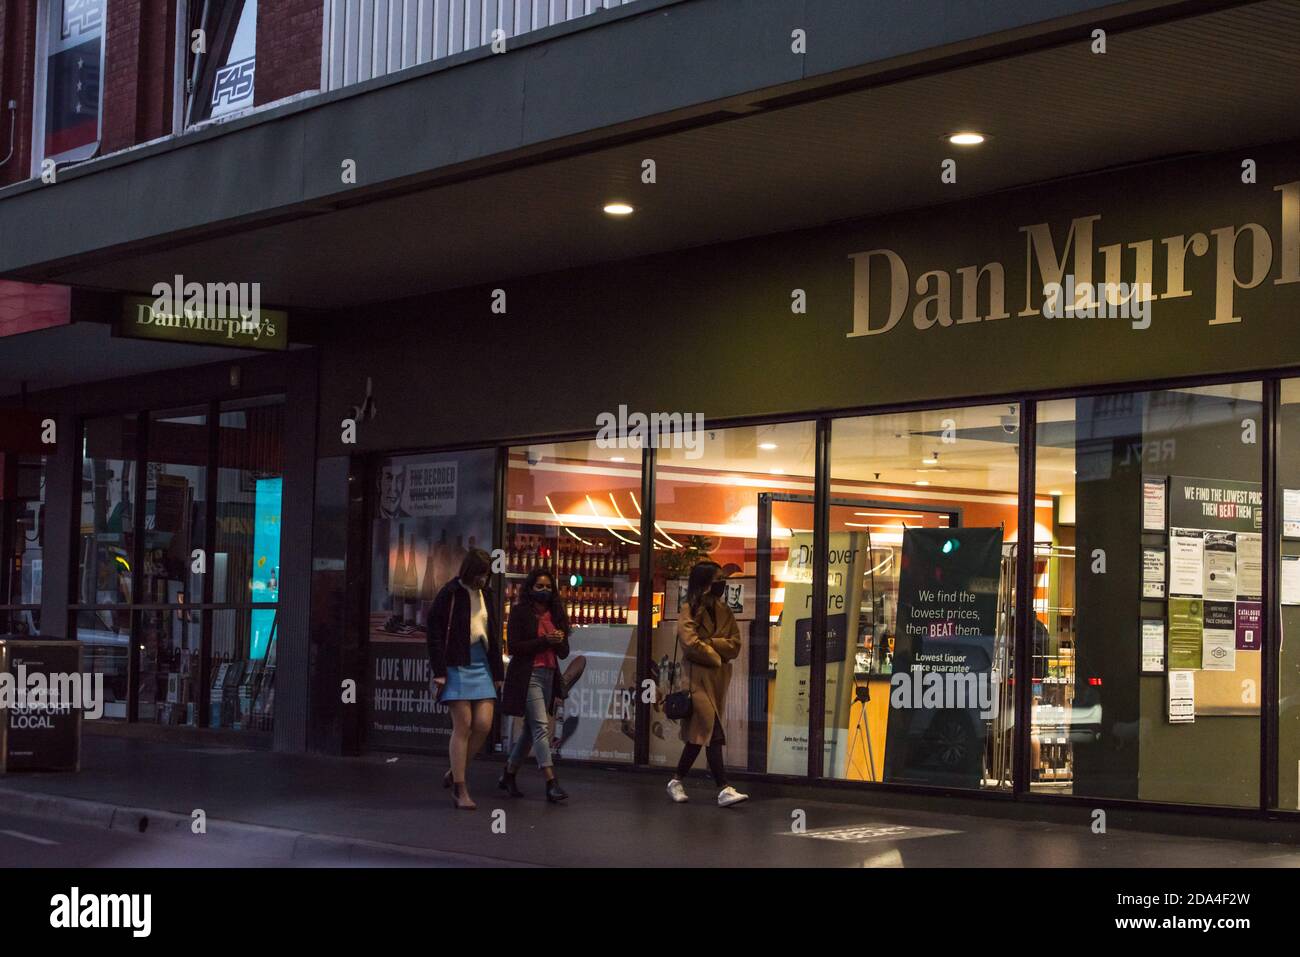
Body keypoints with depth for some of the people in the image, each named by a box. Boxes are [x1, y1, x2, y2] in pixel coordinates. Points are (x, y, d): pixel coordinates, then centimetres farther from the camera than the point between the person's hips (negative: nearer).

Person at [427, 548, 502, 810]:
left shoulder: (486, 595, 15)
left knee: (484, 724, -4)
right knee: (463, 727, -6)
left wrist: (498, 673, 18)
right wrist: (438, 671, -12)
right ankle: (460, 789, 1)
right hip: (457, 665, -6)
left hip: (481, 665, 6)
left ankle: (454, 773, 15)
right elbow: (434, 632, -7)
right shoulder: (450, 594, -5)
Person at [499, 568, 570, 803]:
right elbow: (512, 647, -11)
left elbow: (564, 653, 14)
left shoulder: (555, 616, 13)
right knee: (541, 727, -15)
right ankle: (551, 784, -21)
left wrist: (559, 641, -9)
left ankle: (508, 776, 25)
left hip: (549, 676, 7)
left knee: (530, 729, 11)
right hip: (527, 675, -7)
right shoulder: (519, 613, -3)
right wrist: (544, 641, -16)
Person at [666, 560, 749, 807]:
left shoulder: (724, 612, 14)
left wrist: (709, 644, -9)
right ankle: (724, 789, -17)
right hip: (698, 678, -7)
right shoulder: (690, 611, -5)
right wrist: (717, 654, -4)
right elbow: (691, 644, -17)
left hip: (718, 679, 7)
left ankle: (677, 781, 22)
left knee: (700, 733, 9)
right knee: (712, 733, -13)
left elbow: (735, 645, 5)